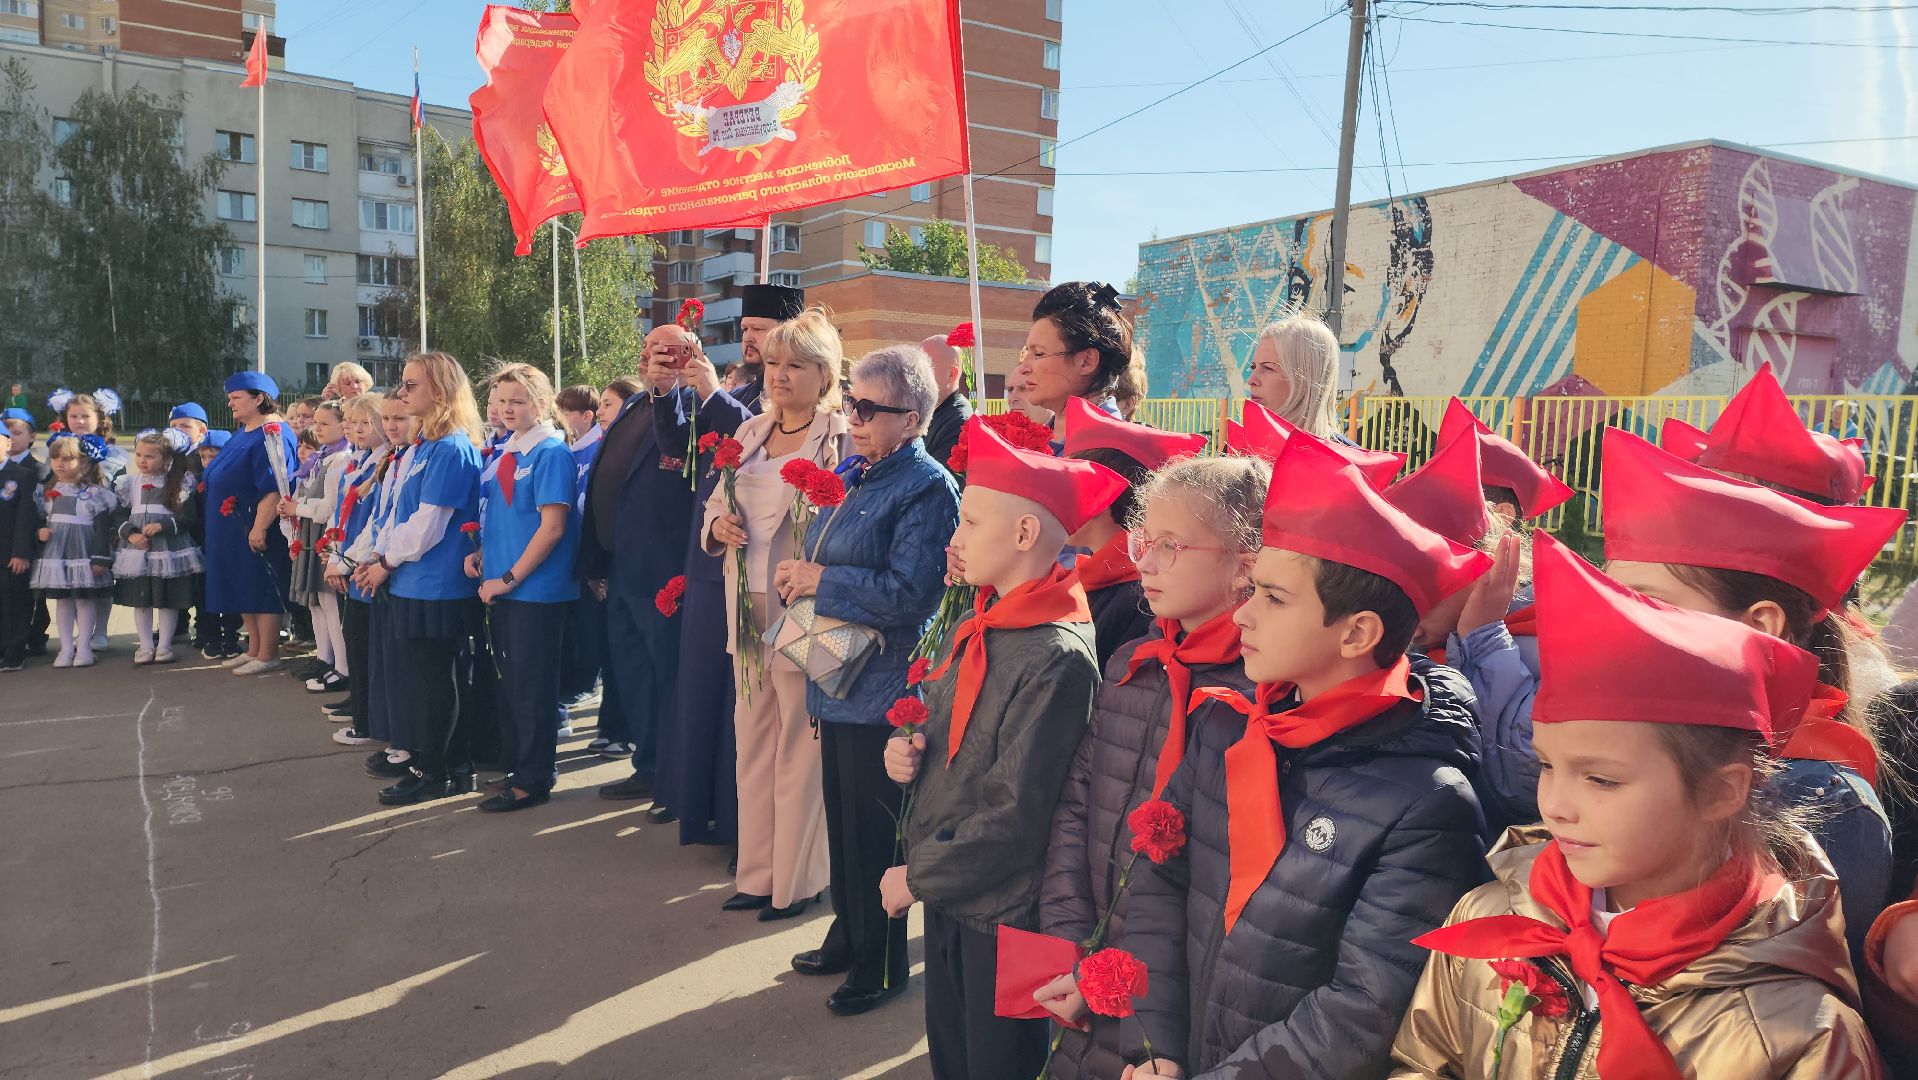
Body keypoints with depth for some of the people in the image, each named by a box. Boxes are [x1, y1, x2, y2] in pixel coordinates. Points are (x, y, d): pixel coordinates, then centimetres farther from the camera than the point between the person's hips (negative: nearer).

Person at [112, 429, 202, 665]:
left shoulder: (180, 483, -3)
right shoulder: (129, 482, 6)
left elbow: (187, 518, -7)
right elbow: (120, 515, 6)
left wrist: (162, 526, -20)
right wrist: (130, 534, -11)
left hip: (170, 549, -3)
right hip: (138, 549, 3)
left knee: (169, 600, 4)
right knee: (140, 600, 8)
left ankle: (164, 645, 14)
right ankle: (145, 646, 17)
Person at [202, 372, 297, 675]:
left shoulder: (271, 434, -17)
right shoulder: (243, 433, 14)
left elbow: (273, 488, -24)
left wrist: (259, 527, -26)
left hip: (256, 529, -10)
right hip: (233, 530, 10)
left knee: (261, 592, -2)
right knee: (243, 591, 15)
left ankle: (267, 656, 6)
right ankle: (253, 650, 25)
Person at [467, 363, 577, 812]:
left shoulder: (551, 452, -12)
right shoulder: (502, 454, 11)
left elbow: (552, 526, -18)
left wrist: (510, 578, -16)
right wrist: (480, 553, 3)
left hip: (536, 589, -8)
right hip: (501, 588, 8)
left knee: (532, 686, 1)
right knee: (509, 682, 16)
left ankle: (534, 780, 11)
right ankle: (513, 764, 29)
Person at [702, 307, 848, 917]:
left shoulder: (841, 438, -8)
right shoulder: (750, 433, 12)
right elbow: (715, 505, 18)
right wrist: (718, 525, -3)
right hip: (747, 608, 7)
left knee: (800, 746, 3)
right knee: (752, 741, 13)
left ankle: (796, 880, 16)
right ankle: (758, 872, 26)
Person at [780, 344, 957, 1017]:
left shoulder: (927, 488, -16)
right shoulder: (851, 473, 11)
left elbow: (907, 593, -25)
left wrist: (821, 580, -17)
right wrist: (796, 575, 0)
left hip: (882, 687, -8)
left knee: (873, 830, 4)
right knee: (842, 817, 19)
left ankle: (880, 967, 22)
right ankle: (848, 937, 37)